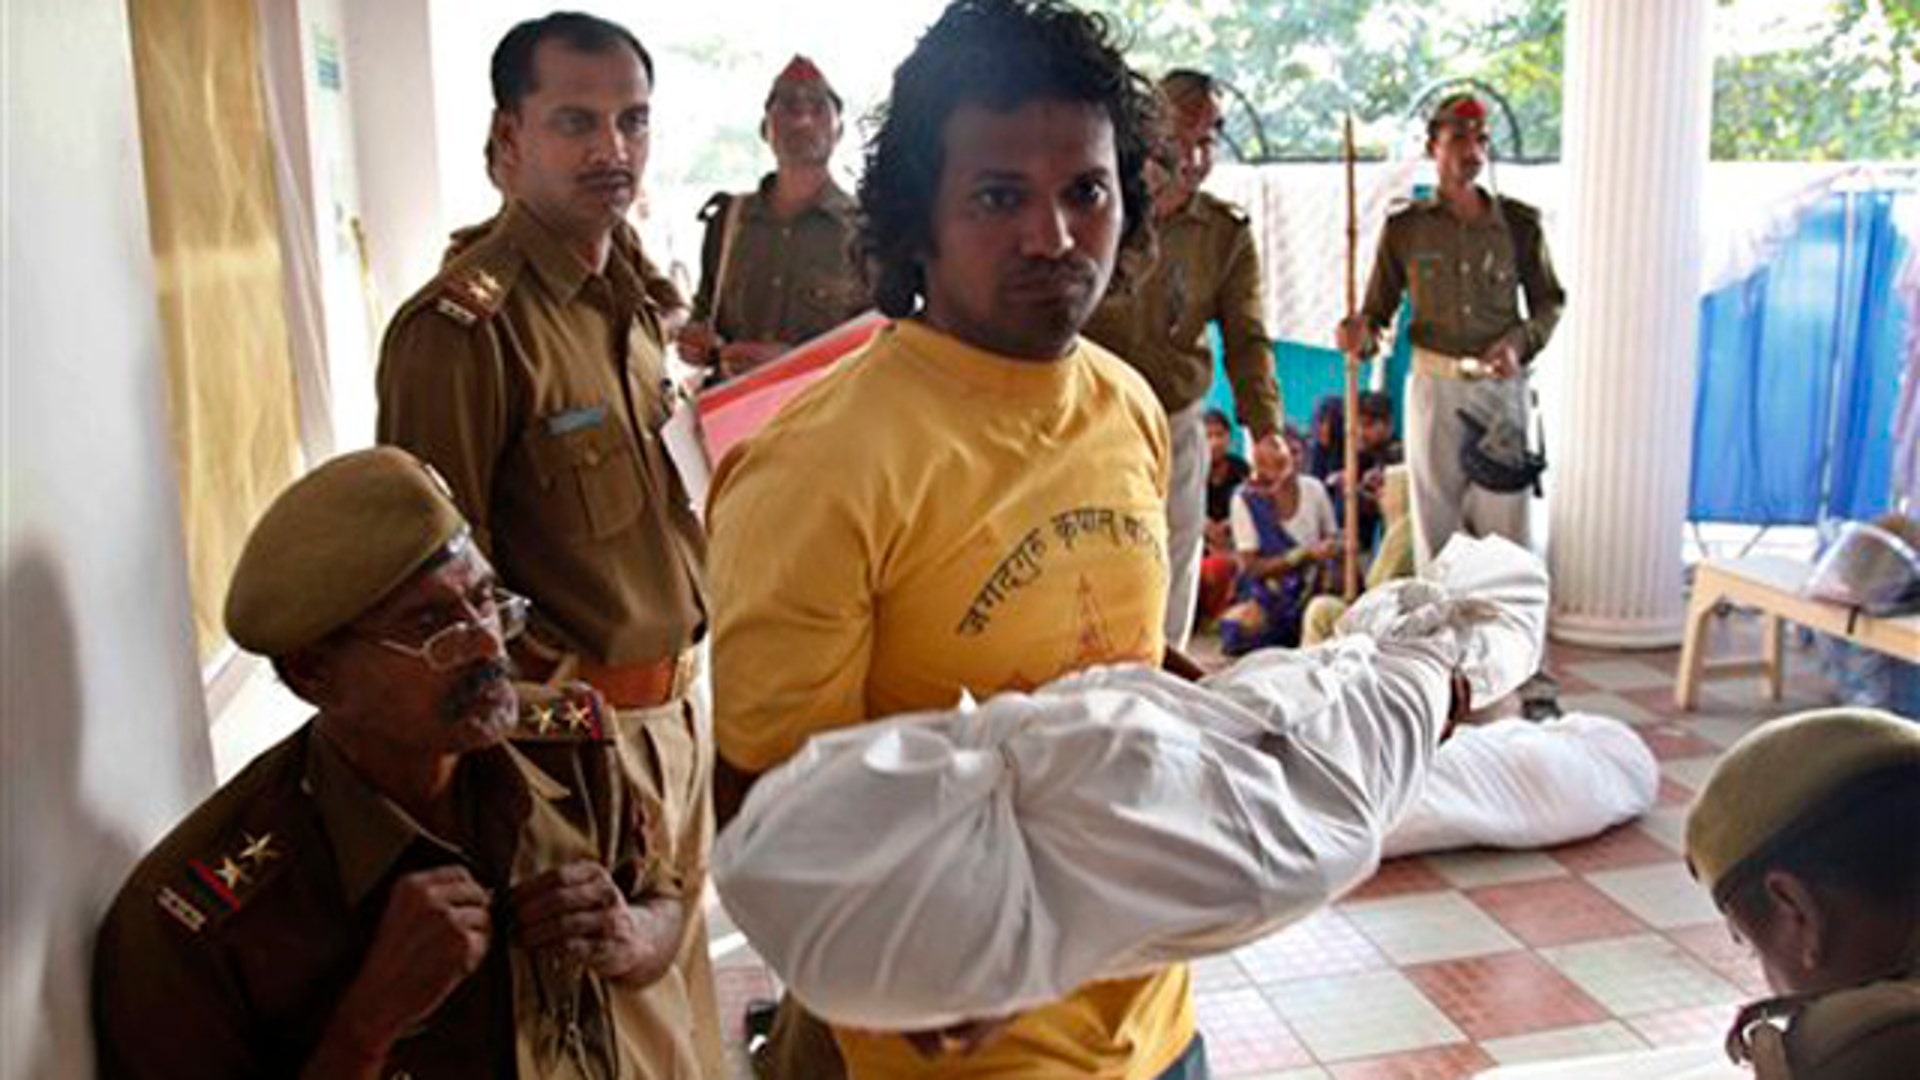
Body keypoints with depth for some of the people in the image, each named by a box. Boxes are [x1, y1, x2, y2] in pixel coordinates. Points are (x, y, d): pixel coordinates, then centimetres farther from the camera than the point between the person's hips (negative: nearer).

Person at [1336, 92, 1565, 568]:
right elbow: (1379, 310, 4)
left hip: (1502, 386, 1)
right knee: (1435, 524, 3)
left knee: (1506, 524, 1)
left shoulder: (1519, 223, 5)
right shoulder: (1405, 228, 3)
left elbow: (1550, 302, 13)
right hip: (1434, 386, 0)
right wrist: (1359, 335, -19)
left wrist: (1519, 342, -7)